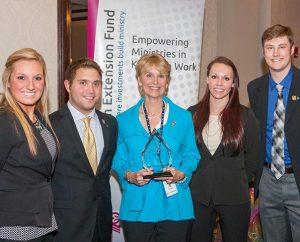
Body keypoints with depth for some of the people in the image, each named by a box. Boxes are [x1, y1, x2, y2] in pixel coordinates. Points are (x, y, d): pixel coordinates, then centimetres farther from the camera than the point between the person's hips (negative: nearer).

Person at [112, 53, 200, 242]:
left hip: (174, 207, 0)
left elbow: (191, 156, 7)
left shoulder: (183, 117, 4)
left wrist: (180, 174, -13)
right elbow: (119, 161, 9)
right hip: (137, 208, 1)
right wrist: (130, 175, -10)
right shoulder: (125, 120, 5)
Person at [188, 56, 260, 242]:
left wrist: (236, 183, 8)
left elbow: (253, 159, 3)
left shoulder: (246, 116, -5)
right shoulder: (192, 114, 0)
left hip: (234, 199, -1)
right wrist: (198, 180, 7)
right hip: (198, 197, 2)